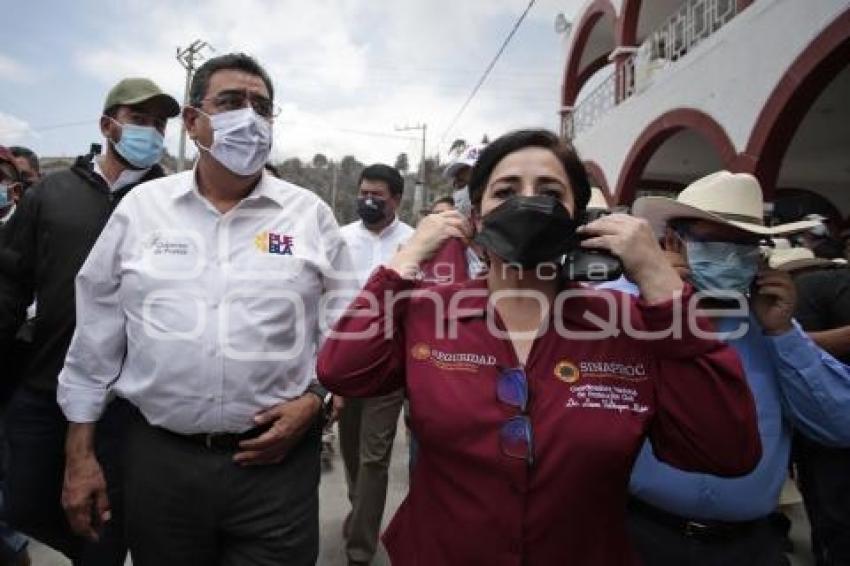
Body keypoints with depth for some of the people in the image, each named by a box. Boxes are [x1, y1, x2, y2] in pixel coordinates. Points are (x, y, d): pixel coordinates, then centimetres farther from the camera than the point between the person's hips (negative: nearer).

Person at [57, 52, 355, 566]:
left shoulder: (311, 215, 0)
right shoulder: (140, 207, 2)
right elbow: (98, 335, 6)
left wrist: (312, 399, -10)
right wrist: (80, 454, 7)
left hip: (275, 460, -1)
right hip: (159, 457, 2)